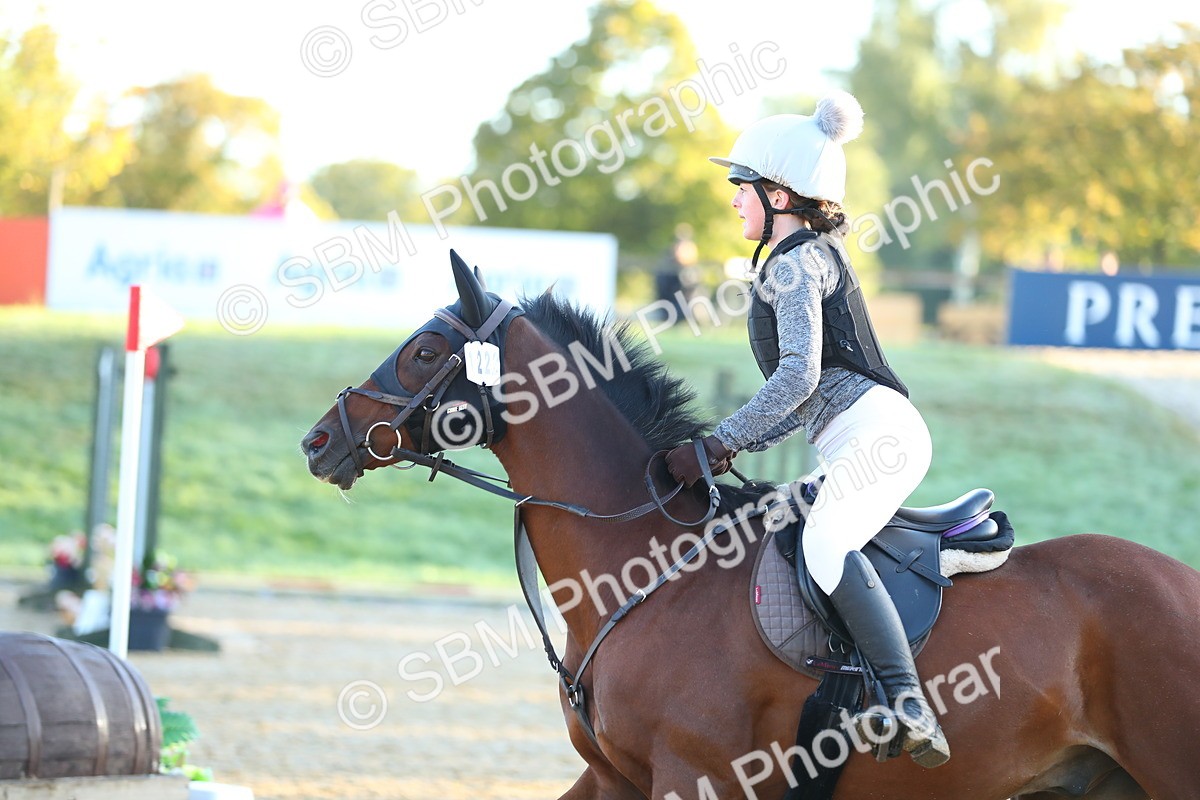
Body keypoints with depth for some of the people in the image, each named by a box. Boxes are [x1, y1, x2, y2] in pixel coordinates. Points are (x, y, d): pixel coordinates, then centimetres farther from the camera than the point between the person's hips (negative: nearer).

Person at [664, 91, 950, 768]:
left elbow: (798, 375, -19)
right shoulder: (816, 257, 26)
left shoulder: (795, 263, -5)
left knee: (825, 543, -32)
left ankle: (911, 708, -44)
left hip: (874, 432, -11)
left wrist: (717, 447, -17)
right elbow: (806, 397, 27)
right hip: (872, 439, 11)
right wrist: (734, 447, 18)